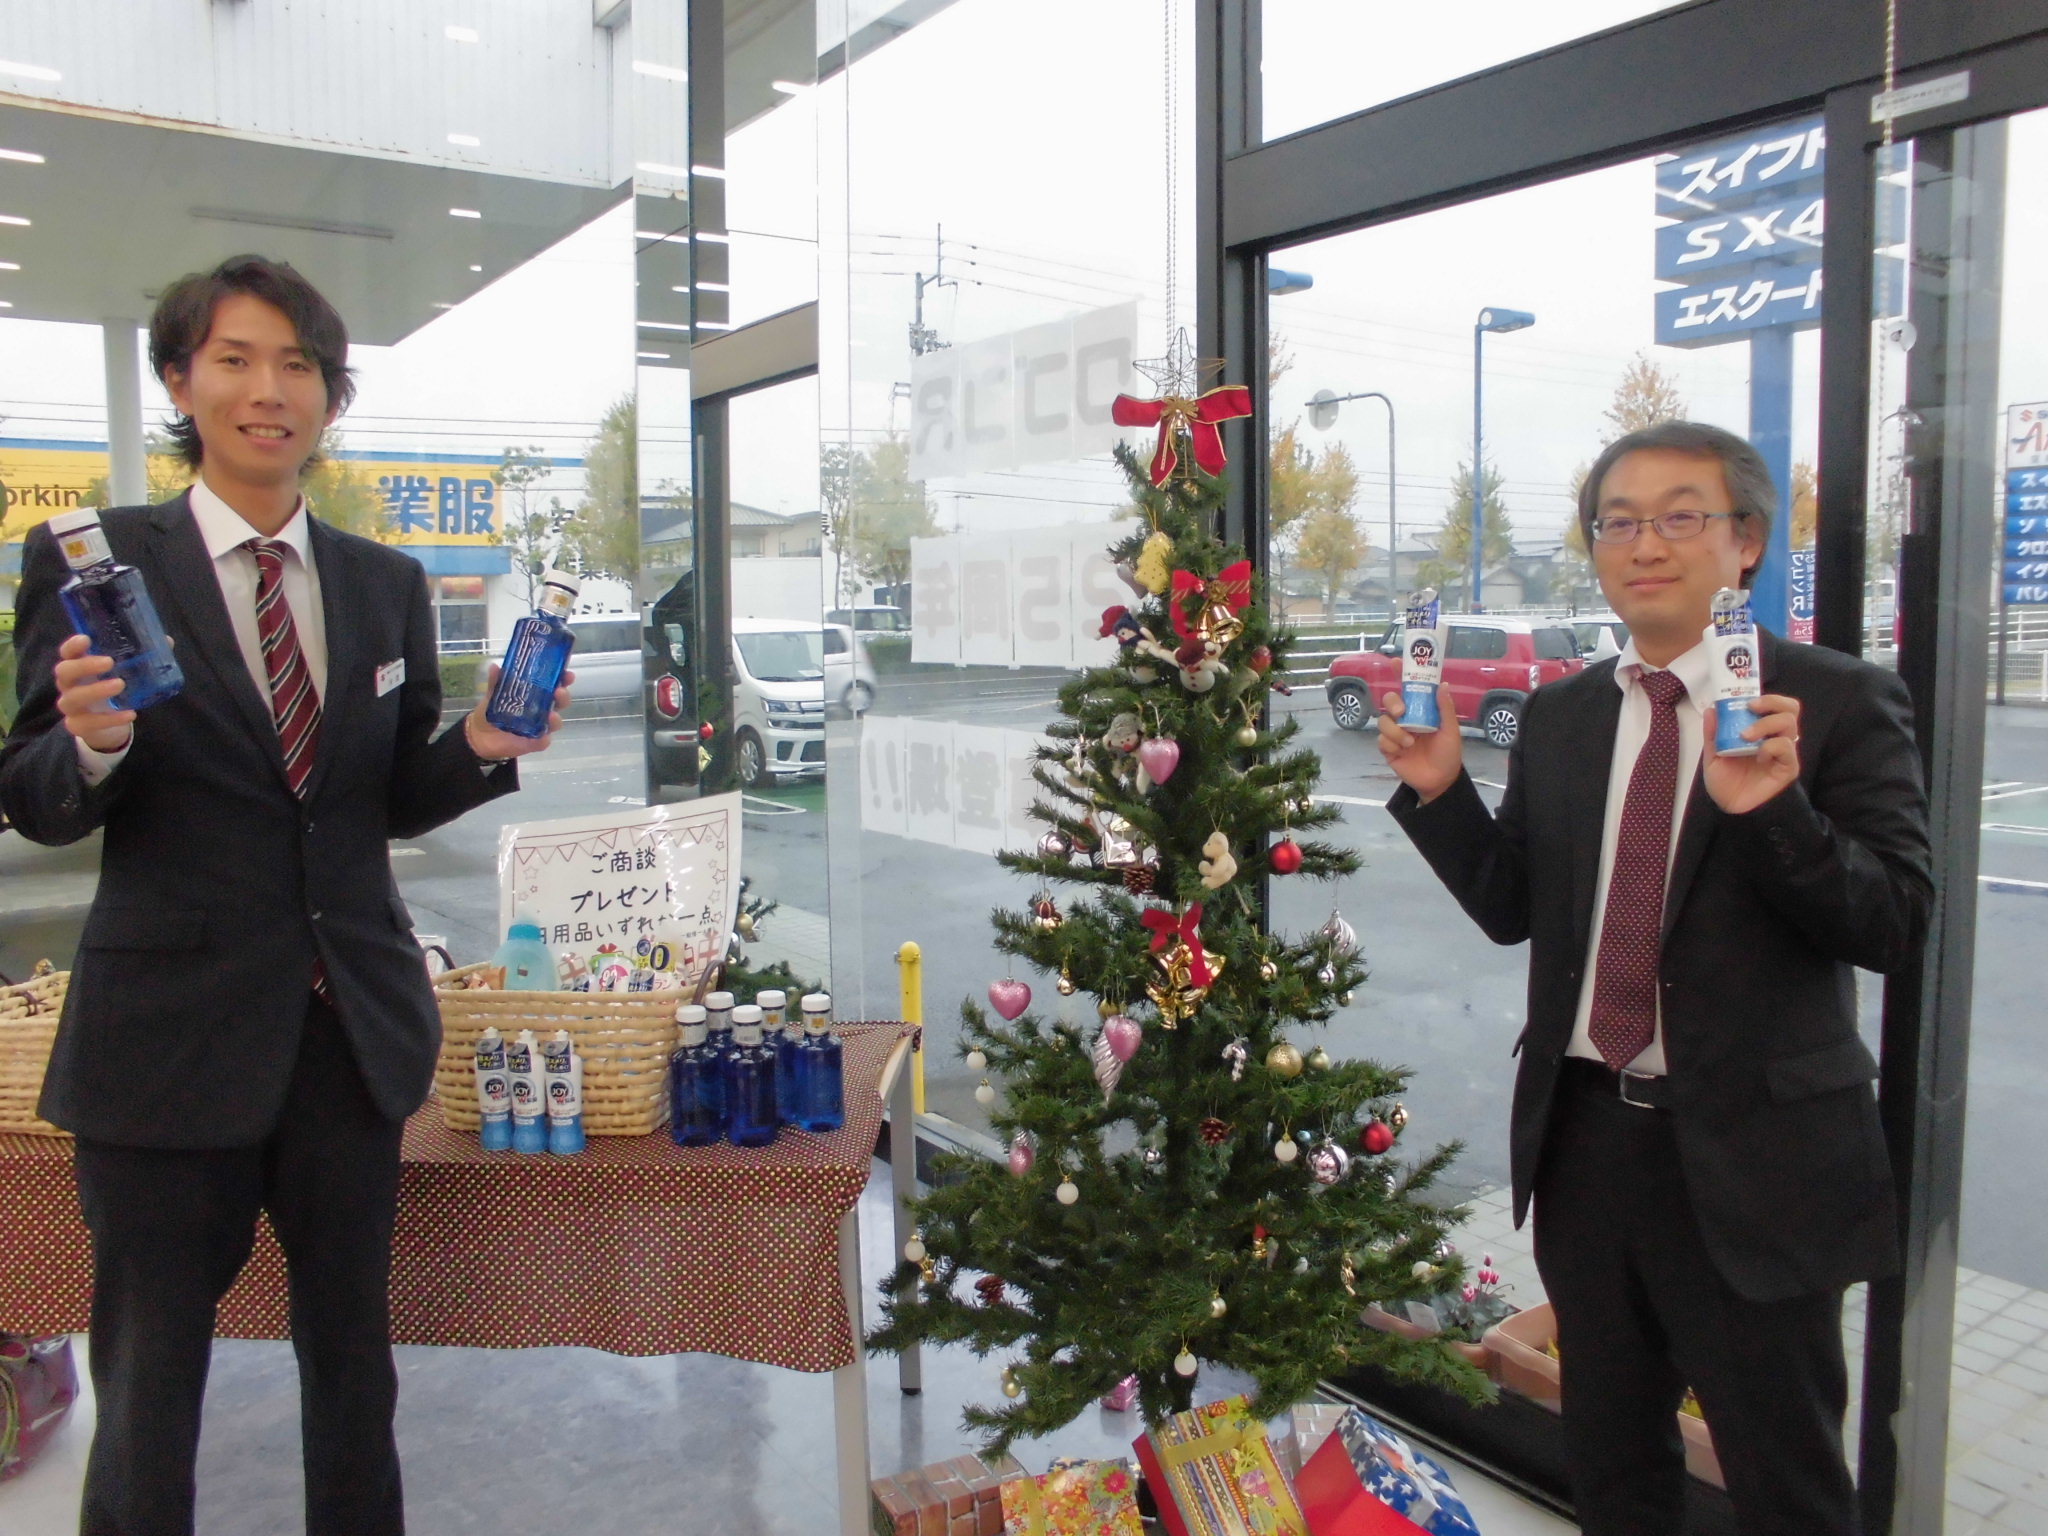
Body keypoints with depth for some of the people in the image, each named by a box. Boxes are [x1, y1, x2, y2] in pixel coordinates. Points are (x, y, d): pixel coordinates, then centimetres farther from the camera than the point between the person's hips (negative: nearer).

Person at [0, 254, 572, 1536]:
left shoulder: (388, 584, 7)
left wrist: (480, 749, -9)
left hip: (353, 1028, 4)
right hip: (171, 1035, -3)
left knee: (354, 1358, 18)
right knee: (150, 1379, 11)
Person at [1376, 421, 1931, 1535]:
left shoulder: (1842, 703, -9)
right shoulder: (1557, 716, 5)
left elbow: (1897, 925, -15)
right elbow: (1515, 911, 7)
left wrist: (1770, 810, -31)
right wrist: (1440, 791, -7)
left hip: (1753, 1155, -4)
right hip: (1585, 1139, 5)